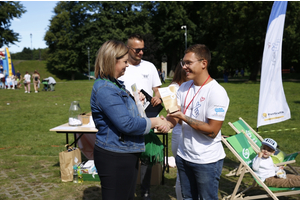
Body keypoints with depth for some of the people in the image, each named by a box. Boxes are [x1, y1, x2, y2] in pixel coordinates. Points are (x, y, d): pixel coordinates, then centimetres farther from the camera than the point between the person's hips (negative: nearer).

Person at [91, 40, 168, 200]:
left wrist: (135, 101, 5)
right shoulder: (104, 89, -22)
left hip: (127, 153, 10)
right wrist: (153, 122, -13)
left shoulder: (115, 84, 11)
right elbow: (126, 124, -26)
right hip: (114, 157, -10)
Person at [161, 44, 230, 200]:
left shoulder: (217, 92, -18)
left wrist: (184, 117, -23)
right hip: (184, 156, 7)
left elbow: (212, 131, -21)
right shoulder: (184, 88, 5)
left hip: (207, 161, -6)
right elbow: (174, 116, 4)